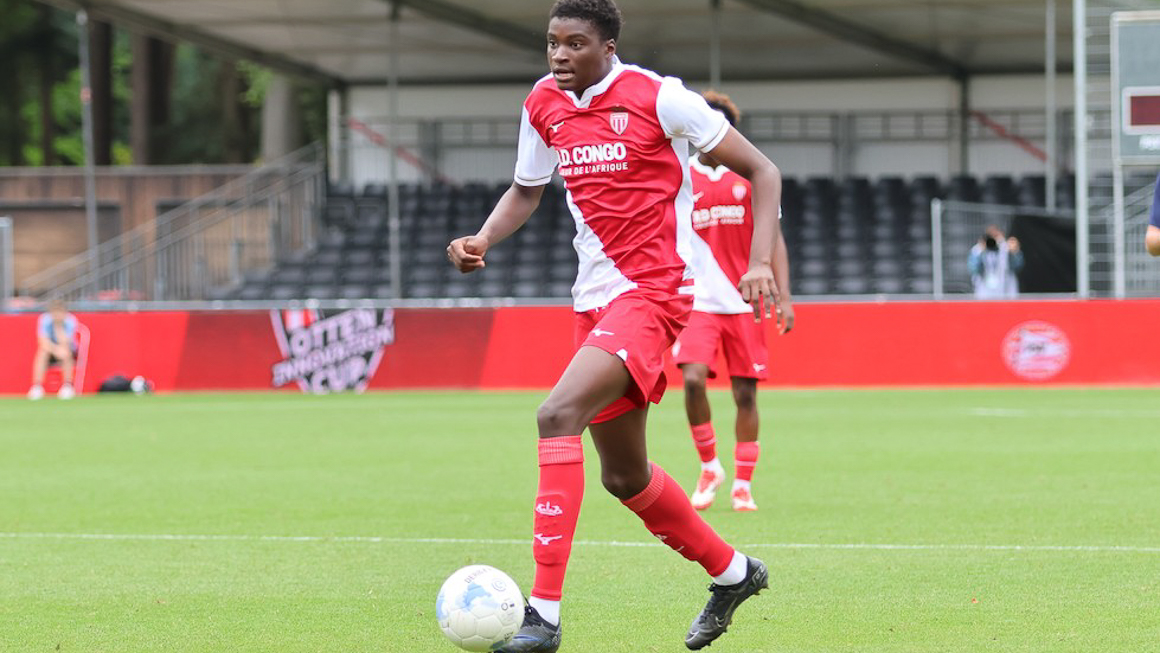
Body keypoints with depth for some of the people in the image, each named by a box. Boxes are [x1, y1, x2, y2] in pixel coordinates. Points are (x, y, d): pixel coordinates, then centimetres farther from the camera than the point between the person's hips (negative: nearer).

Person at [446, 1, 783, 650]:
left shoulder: (657, 97, -12)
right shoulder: (544, 104, 5)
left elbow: (762, 171, -5)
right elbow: (526, 190, 22)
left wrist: (762, 262, -16)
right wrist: (483, 239, 1)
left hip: (653, 291, -8)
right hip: (595, 299, 8)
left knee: (558, 415, -27)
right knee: (624, 474, 15)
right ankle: (732, 572, 40)